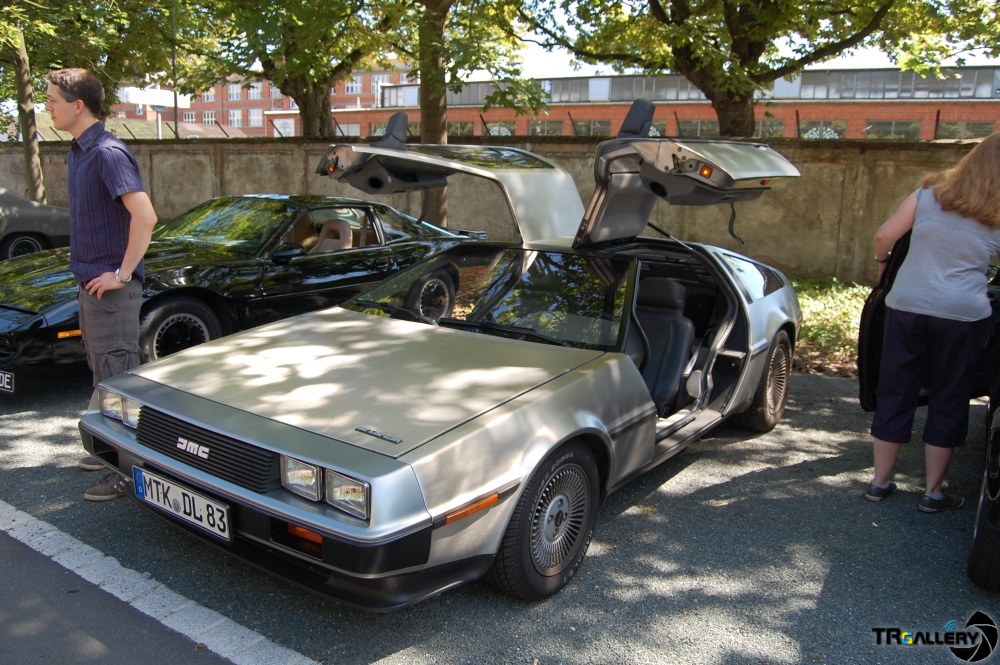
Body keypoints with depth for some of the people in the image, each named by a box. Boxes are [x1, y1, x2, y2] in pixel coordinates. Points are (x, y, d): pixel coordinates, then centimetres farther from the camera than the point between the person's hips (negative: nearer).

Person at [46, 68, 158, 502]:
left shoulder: (107, 153, -17)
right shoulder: (77, 153, 13)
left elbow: (145, 215, -28)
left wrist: (122, 274, -23)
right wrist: (86, 272, 15)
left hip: (110, 287, -10)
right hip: (89, 282, 10)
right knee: (102, 375, 19)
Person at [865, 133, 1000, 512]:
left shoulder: (930, 193, 4)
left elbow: (884, 236, 1)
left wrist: (882, 261, 20)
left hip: (906, 306, 2)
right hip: (963, 314, -1)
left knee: (894, 394, 11)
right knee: (948, 402, 11)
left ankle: (880, 482, 20)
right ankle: (933, 493, 19)